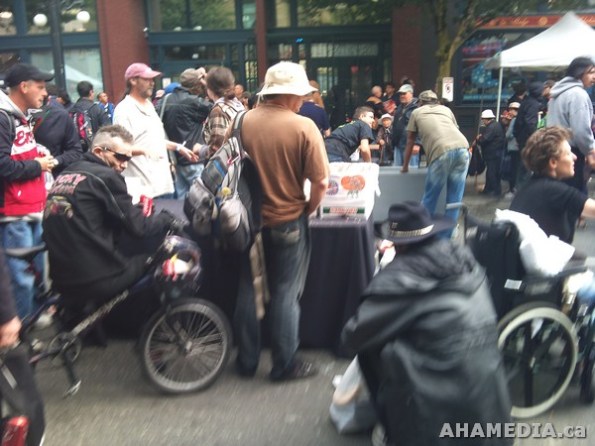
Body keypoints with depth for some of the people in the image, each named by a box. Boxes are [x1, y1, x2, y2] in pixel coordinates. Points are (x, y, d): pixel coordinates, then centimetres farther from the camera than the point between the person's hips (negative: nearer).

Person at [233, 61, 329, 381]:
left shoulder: (244, 122, -4)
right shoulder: (303, 127, -15)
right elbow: (321, 182, -15)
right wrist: (307, 211, 2)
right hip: (287, 222, -4)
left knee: (248, 289, 16)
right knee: (285, 293, 9)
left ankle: (247, 360, 27)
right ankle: (284, 364, 19)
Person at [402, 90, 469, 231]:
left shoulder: (416, 112, 24)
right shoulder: (446, 109, 32)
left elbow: (410, 142, 30)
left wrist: (405, 166, 41)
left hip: (441, 152, -4)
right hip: (462, 148, 4)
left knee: (430, 197, 7)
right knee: (455, 197, 11)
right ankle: (446, 234, 17)